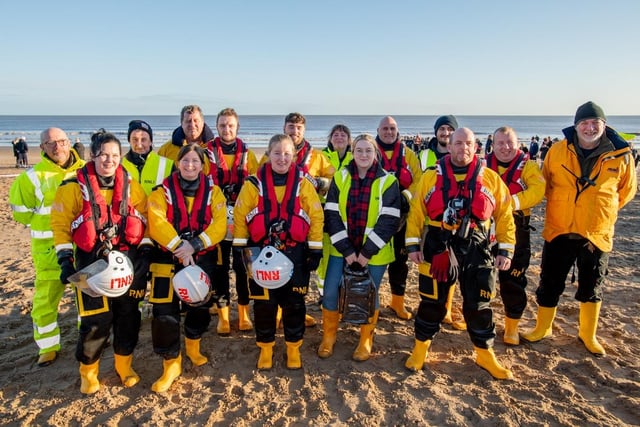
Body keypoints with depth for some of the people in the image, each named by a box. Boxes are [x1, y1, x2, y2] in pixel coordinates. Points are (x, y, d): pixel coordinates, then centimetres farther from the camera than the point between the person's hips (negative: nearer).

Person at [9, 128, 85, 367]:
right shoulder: (32, 177, -6)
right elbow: (21, 212, 3)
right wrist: (47, 223, -1)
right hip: (50, 247, -2)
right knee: (46, 298, 4)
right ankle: (48, 346, 23)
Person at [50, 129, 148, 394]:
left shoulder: (130, 186, 3)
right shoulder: (75, 187, -6)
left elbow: (145, 220, 10)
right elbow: (60, 224, -2)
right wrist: (65, 259, -8)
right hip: (91, 264, -3)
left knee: (128, 315, 9)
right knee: (96, 319, -3)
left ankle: (124, 365, 31)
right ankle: (88, 371, 23)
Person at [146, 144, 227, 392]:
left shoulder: (212, 191, 1)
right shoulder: (163, 191, -2)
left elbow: (220, 225, -10)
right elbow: (157, 224, -15)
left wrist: (194, 245, -22)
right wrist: (179, 246, -25)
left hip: (203, 258, 2)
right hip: (169, 258, -2)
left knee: (200, 306, 14)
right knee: (165, 312, -7)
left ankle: (193, 346, 42)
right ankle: (171, 363, 10)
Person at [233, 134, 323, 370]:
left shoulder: (303, 183, -2)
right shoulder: (254, 182, -3)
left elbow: (316, 216, -1)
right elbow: (240, 214, 0)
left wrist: (315, 249, -4)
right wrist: (240, 247, -2)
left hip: (295, 254, 0)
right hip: (262, 253, 0)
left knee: (294, 302, 9)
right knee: (263, 303, 9)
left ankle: (293, 348, 28)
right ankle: (265, 348, 28)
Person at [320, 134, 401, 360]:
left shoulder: (388, 181, -5)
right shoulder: (340, 178, 1)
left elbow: (389, 221, -10)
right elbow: (332, 215, -4)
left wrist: (367, 252, -14)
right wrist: (346, 250, -12)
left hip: (374, 252, -1)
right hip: (341, 249, 2)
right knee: (330, 292, 1)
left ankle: (366, 341, 31)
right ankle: (328, 338, 24)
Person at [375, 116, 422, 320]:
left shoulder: (408, 155, 8)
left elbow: (419, 180, 2)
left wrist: (406, 196, -14)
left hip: (401, 215, 2)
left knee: (400, 259, 10)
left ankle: (398, 301, 24)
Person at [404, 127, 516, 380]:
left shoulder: (490, 178, 3)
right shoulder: (431, 176, 1)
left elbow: (504, 215, 5)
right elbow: (416, 212, 1)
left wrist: (506, 250, 1)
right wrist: (413, 244, -4)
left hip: (476, 249, 1)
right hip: (437, 247, -1)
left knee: (478, 304, 10)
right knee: (431, 301, 9)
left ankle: (485, 354, 28)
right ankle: (421, 348, 27)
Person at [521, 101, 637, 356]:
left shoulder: (621, 156, -7)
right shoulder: (557, 151, -6)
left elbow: (627, 190, 9)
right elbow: (545, 184, 9)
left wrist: (601, 210, 8)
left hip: (597, 234, 0)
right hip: (559, 231, 0)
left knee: (592, 288, 15)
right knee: (550, 284, 9)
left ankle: (588, 335, 34)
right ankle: (542, 328, 29)